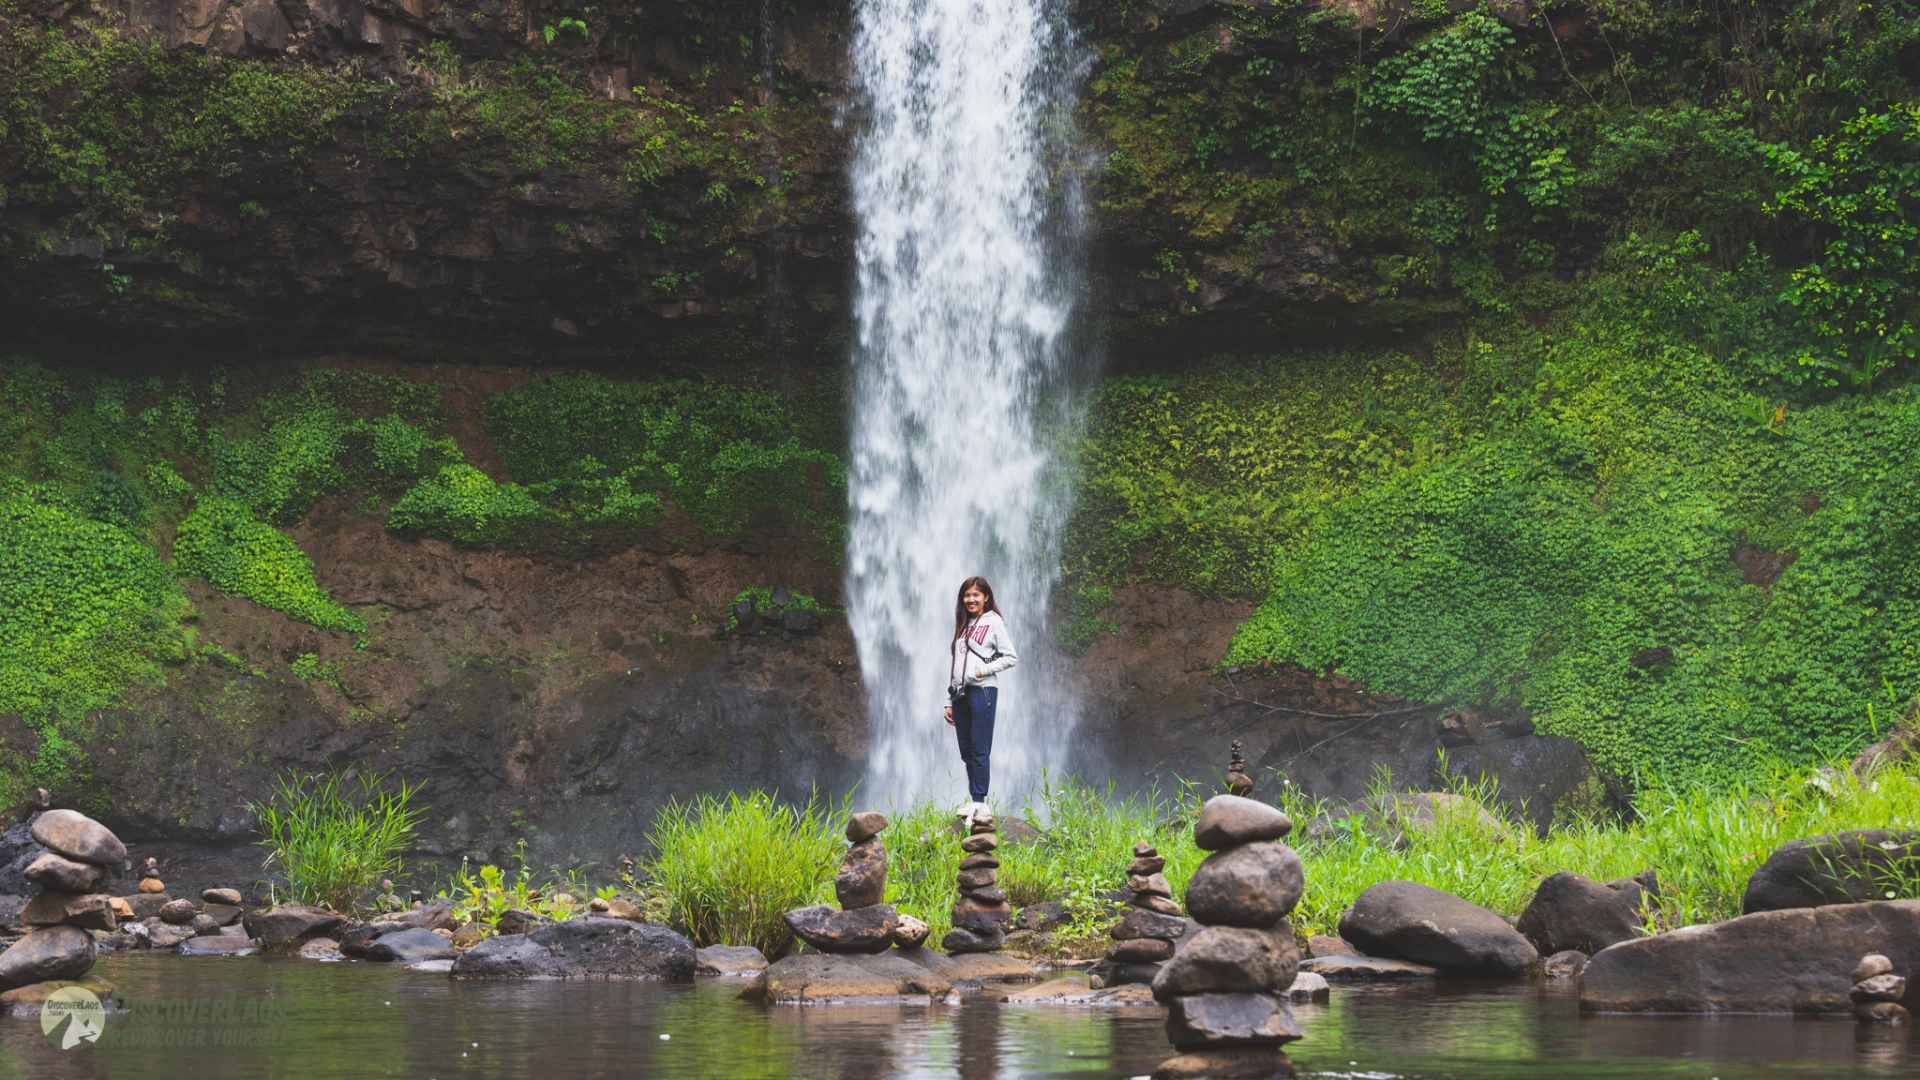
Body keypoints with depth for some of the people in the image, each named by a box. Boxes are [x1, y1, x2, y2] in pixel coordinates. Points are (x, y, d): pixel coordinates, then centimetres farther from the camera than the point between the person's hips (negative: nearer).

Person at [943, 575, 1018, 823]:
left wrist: (983, 670, -12)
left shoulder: (993, 622, 1)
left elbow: (1011, 657, -4)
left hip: (982, 691, -7)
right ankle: (974, 801, 8)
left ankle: (979, 802, -10)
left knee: (979, 750, -9)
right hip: (960, 693, 7)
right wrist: (949, 701, 16)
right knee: (966, 752, 5)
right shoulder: (962, 626, 20)